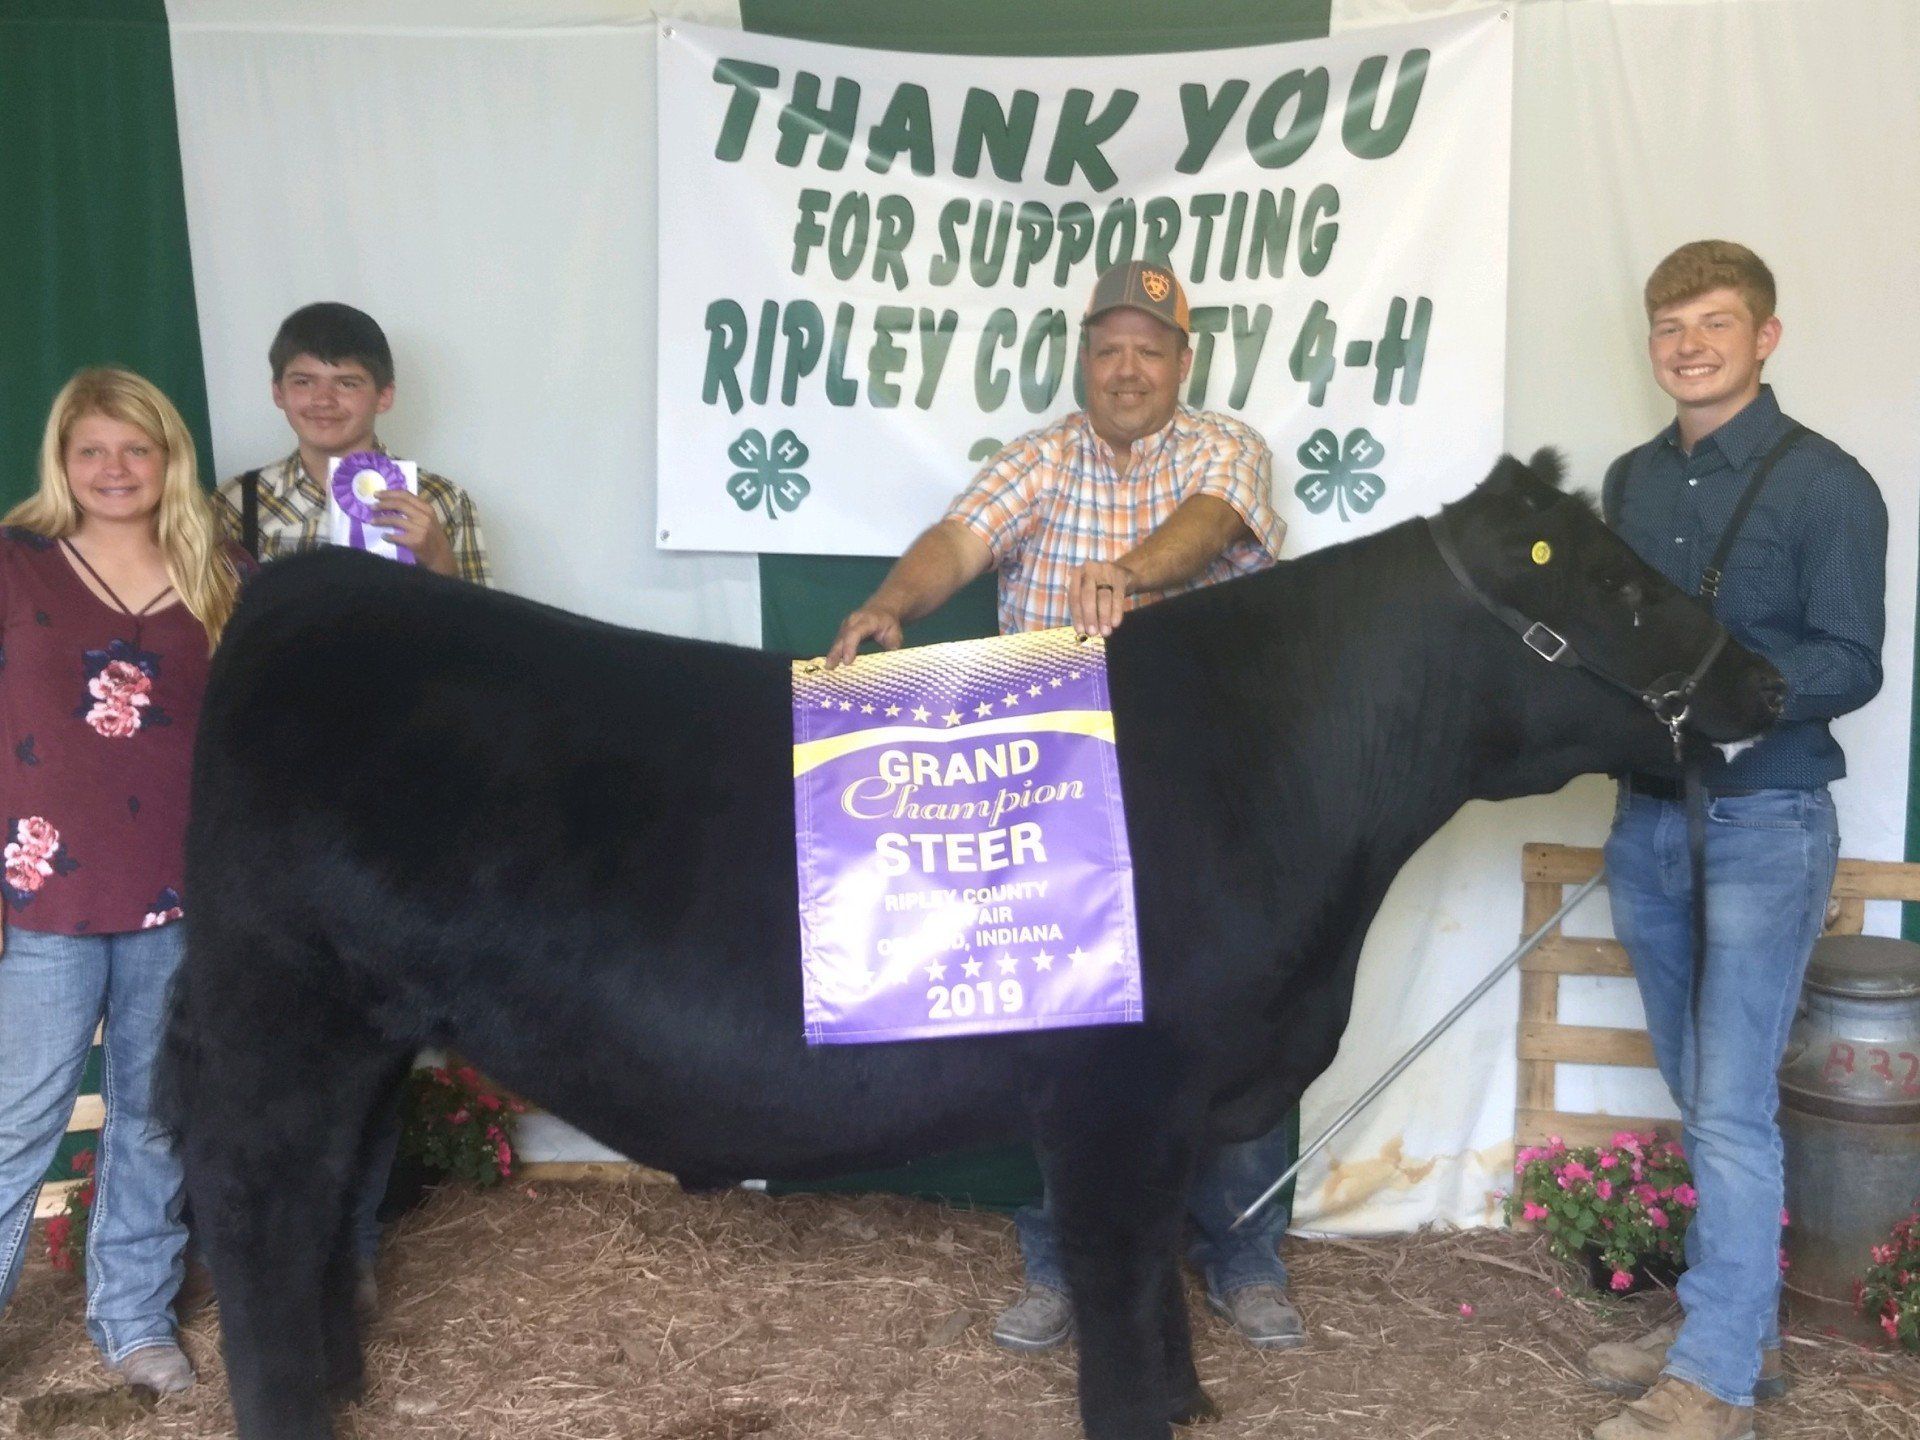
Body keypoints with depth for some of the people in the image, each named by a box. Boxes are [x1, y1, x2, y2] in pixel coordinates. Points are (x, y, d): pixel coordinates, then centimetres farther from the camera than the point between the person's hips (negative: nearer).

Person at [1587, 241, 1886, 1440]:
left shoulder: (1825, 484, -7)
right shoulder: (1633, 481, 11)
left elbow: (1850, 665, -12)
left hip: (1764, 820, -6)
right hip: (1649, 813, 6)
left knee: (1730, 1108, -5)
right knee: (1700, 1099, 14)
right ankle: (1740, 1325, 29)